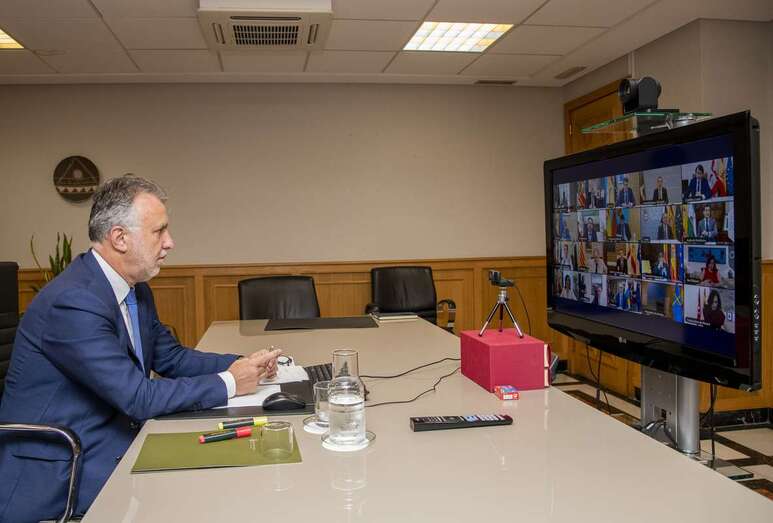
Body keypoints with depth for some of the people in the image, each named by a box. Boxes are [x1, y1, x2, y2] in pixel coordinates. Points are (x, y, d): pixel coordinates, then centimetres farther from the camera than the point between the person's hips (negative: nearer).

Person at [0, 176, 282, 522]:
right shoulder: (74, 301, -25)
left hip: (106, 440, 8)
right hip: (55, 471, -8)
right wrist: (227, 383, -17)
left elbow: (171, 357, 13)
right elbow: (138, 398, -26)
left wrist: (242, 364, -3)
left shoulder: (136, 289, 5)